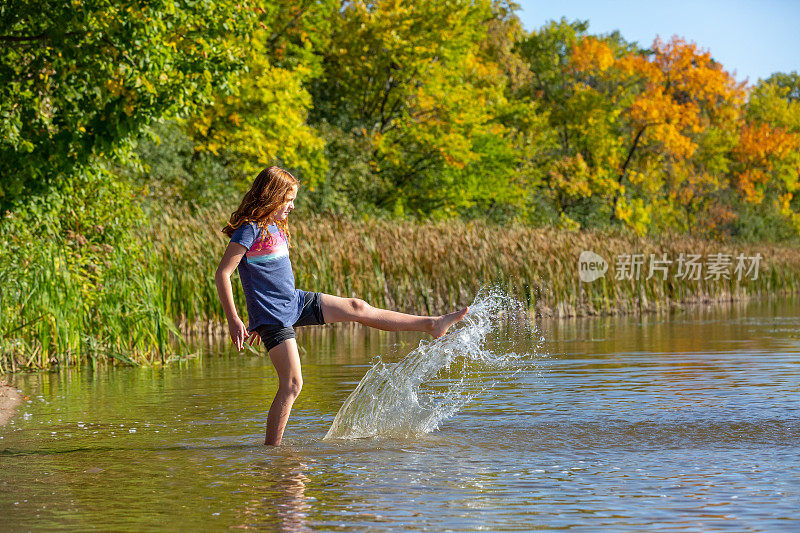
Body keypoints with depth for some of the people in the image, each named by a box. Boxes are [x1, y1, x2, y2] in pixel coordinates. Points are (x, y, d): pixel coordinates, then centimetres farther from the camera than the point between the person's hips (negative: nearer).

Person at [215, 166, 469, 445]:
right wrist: (233, 321, -24)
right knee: (292, 385, -12)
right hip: (273, 316, -9)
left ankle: (432, 324, 20)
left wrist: (261, 322, 23)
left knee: (357, 308, 11)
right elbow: (222, 274, -20)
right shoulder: (249, 230, -17)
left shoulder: (276, 228, 12)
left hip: (295, 302, 9)